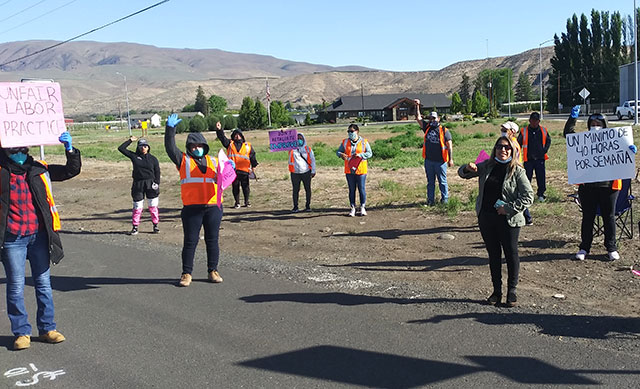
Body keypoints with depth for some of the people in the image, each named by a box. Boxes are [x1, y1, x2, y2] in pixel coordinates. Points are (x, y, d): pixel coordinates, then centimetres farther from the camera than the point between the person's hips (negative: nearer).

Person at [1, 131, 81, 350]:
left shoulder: (39, 170, 6)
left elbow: (72, 170, 8)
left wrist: (69, 148, -7)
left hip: (39, 235, 2)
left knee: (43, 283, 10)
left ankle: (47, 328, 21)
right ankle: (21, 332, 16)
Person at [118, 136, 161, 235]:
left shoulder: (153, 159, 5)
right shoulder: (134, 156, 5)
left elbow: (157, 172, 6)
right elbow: (121, 148, 5)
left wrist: (157, 183, -5)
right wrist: (130, 140, 5)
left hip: (150, 185, 0)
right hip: (138, 185, 0)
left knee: (153, 206, 5)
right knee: (137, 207, 3)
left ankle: (155, 225, 16)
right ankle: (135, 227, 10)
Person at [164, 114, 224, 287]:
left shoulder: (214, 161, 17)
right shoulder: (184, 160, 8)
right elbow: (170, 148, -4)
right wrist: (170, 129, -12)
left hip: (213, 207, 2)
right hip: (192, 208, -2)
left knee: (212, 240, 8)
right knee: (190, 241, 2)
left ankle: (213, 271, 19)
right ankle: (186, 273, 11)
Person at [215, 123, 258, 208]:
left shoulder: (248, 146, 13)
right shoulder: (230, 143, 13)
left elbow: (252, 156, 15)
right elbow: (222, 138, 2)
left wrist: (253, 166, 11)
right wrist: (219, 130, -12)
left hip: (244, 170, 0)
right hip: (233, 169, 0)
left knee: (245, 186, 4)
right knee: (235, 187, 3)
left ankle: (247, 201, 16)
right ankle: (237, 202, 11)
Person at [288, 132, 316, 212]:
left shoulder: (308, 149, 9)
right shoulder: (292, 148, 8)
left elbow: (312, 160, 9)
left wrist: (313, 171, 4)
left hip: (306, 172, 0)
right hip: (295, 173, 0)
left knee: (308, 189, 5)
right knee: (295, 190, 1)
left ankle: (308, 205, 15)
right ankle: (295, 206, 8)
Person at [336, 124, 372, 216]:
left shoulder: (364, 142, 1)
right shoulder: (345, 142, 7)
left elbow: (370, 153, -1)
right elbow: (338, 151, 9)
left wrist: (360, 155, -17)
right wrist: (341, 154, -14)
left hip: (361, 170, -2)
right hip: (349, 170, 2)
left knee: (361, 189, 3)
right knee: (351, 189, 7)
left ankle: (362, 208, 14)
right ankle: (353, 208, 15)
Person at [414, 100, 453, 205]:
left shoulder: (444, 130, -2)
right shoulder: (427, 127, 9)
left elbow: (449, 145, -3)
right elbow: (418, 118, 12)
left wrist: (450, 159, -7)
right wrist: (417, 106, 4)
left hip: (440, 161, -4)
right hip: (428, 160, 4)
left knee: (442, 181, 4)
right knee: (430, 182, 11)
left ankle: (445, 199, 13)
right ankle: (430, 199, 18)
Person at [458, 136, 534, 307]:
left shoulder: (517, 171, -6)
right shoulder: (487, 166, 6)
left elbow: (528, 197, -11)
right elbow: (462, 173, 13)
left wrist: (508, 208, -17)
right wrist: (468, 168, -10)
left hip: (508, 220, -4)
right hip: (486, 218, 4)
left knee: (511, 254, 5)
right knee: (493, 253, 12)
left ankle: (512, 290, 19)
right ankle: (496, 290, 23)